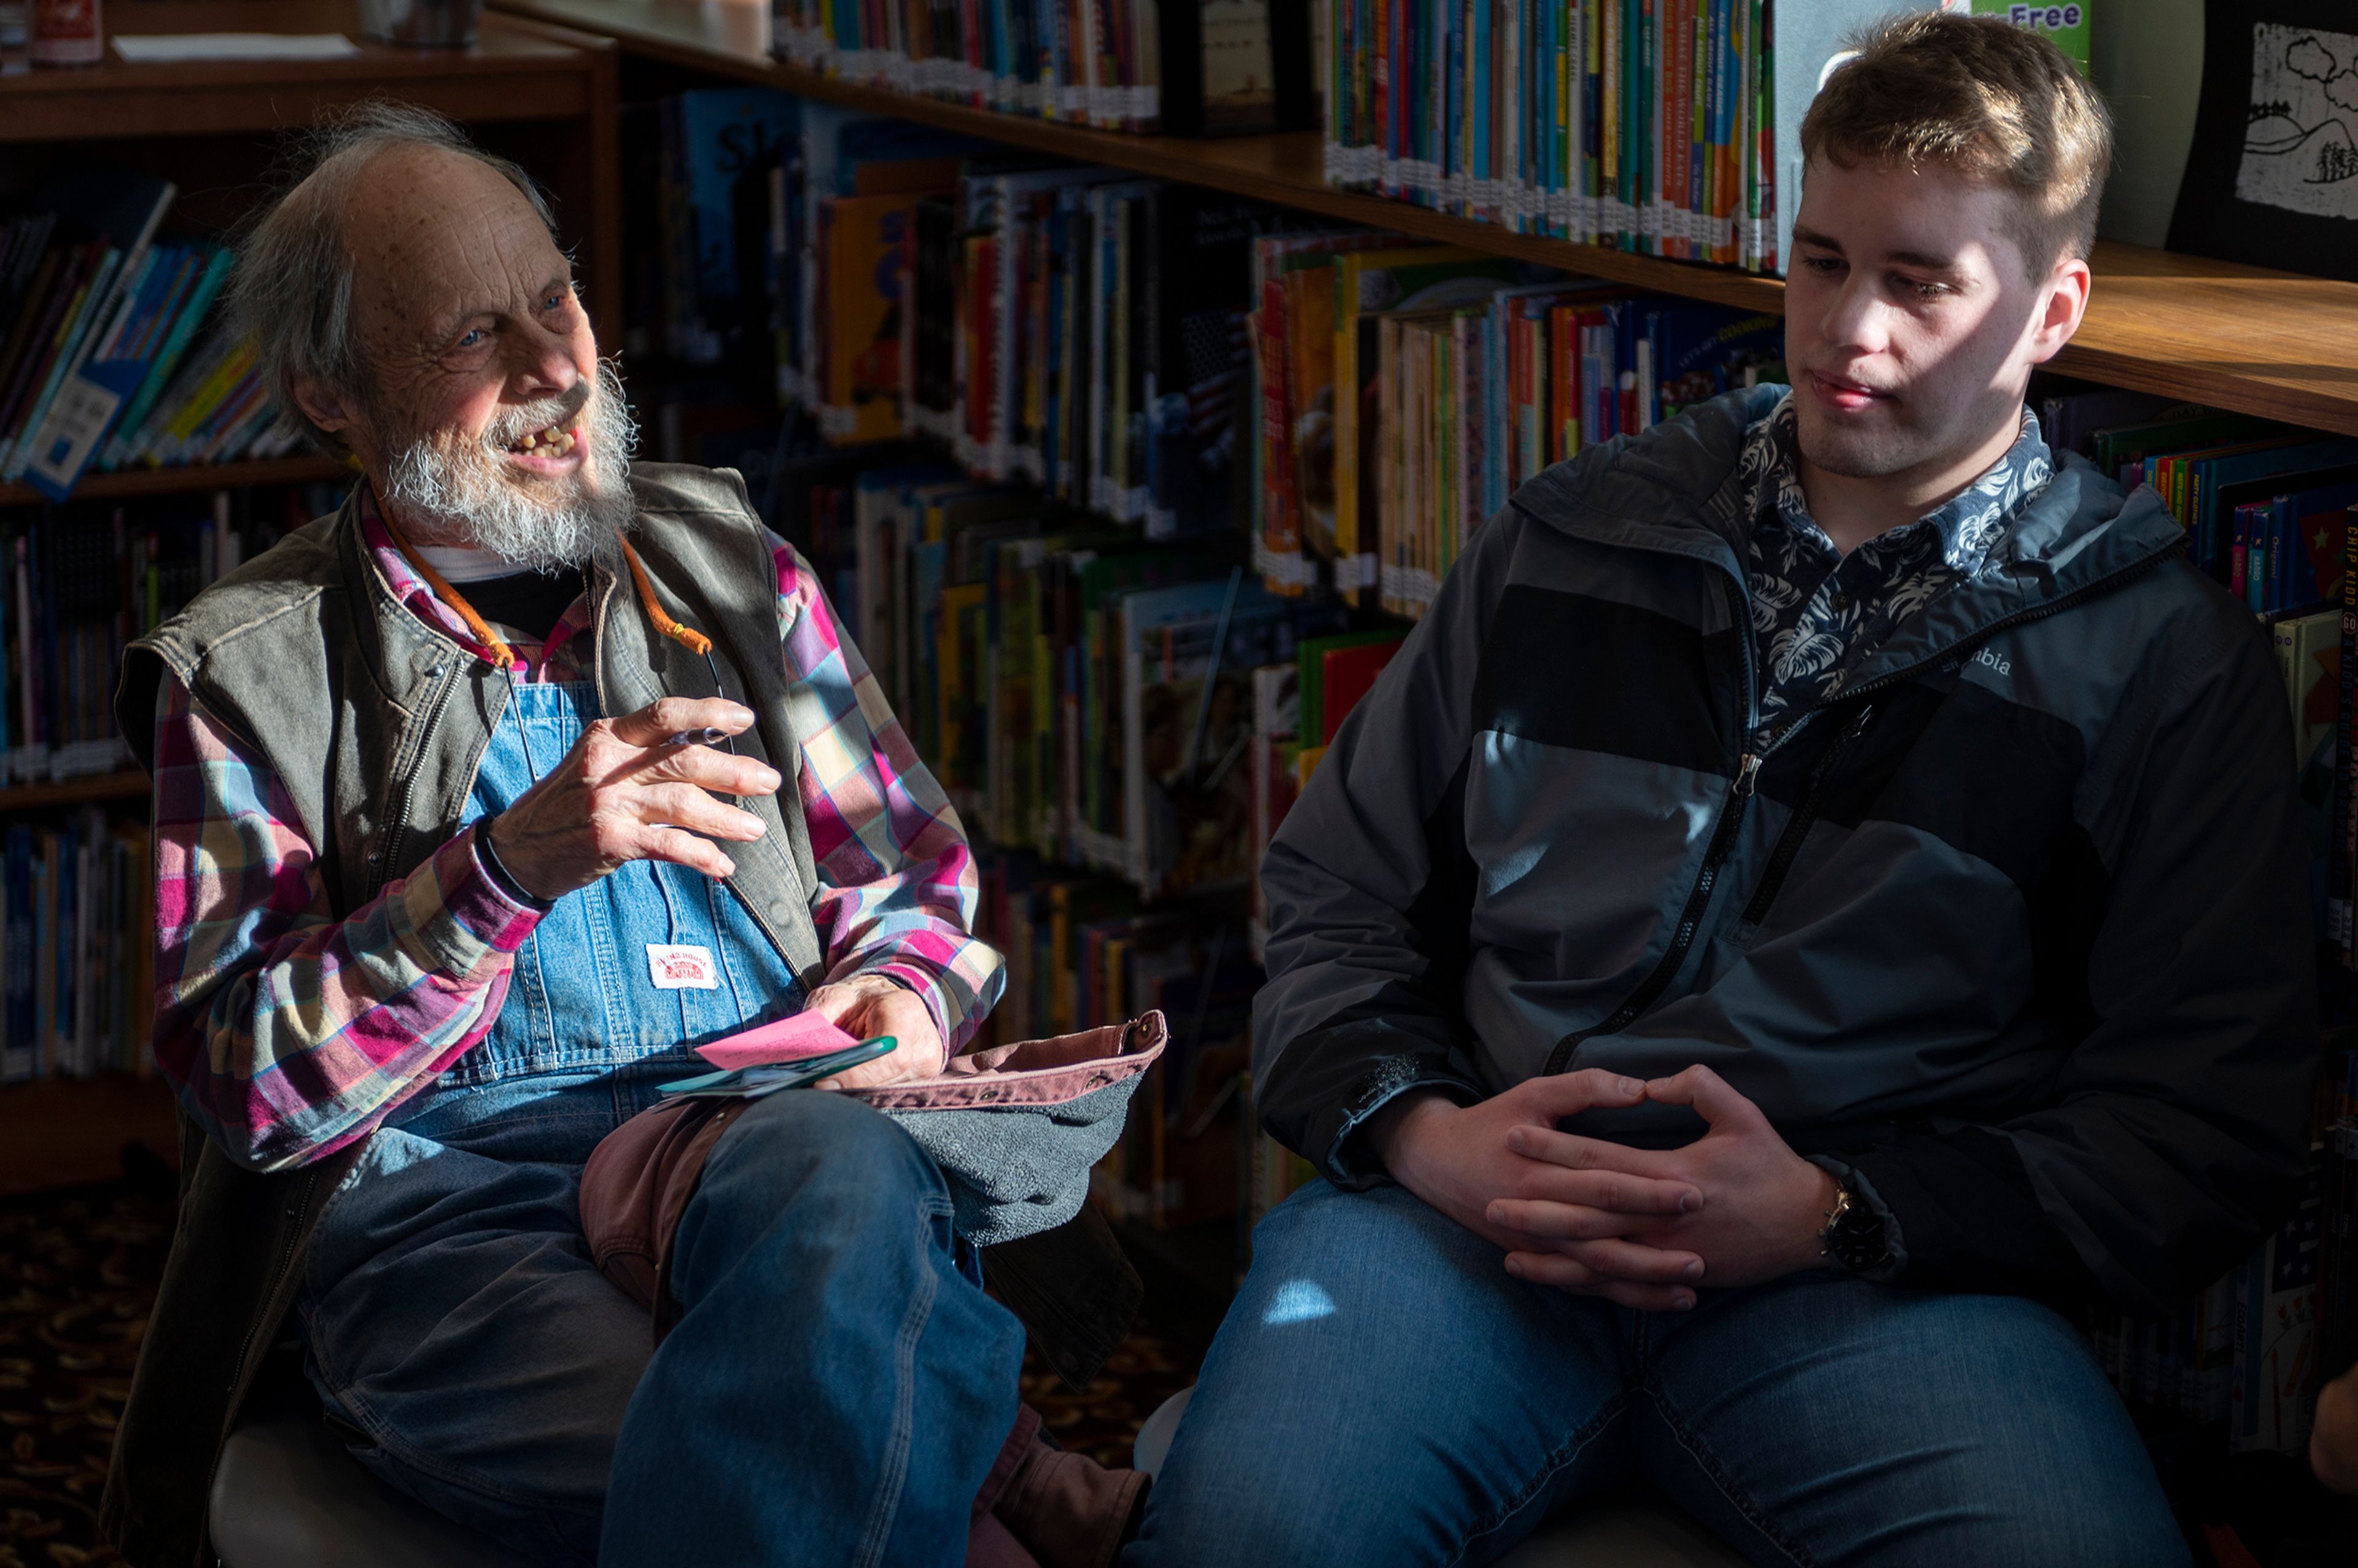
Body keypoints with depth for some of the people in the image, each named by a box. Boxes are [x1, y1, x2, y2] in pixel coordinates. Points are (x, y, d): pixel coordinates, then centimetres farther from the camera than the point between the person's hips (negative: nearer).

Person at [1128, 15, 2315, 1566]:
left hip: (1876, 1271, 0)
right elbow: (1338, 891, 22)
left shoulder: (2164, 653, 10)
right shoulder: (1572, 540, 19)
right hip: (1471, 1204, 1)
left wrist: (1832, 1211, -9)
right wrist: (1418, 1130, -1)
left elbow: (2211, 1120, 4)